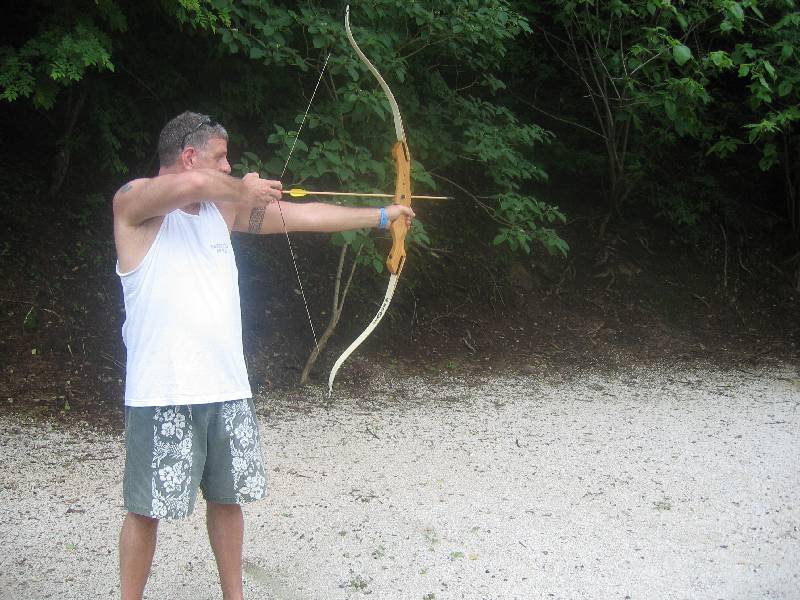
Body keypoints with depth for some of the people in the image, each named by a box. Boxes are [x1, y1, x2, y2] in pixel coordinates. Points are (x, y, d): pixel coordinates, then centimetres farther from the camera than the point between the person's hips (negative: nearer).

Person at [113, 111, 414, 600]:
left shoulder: (223, 207, 13)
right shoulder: (135, 202, -8)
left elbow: (305, 216, 16)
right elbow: (193, 183, -29)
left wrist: (383, 215, 18)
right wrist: (244, 188, -10)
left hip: (228, 389, 7)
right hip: (163, 394, -7)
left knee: (228, 498, 16)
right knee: (147, 508, 2)